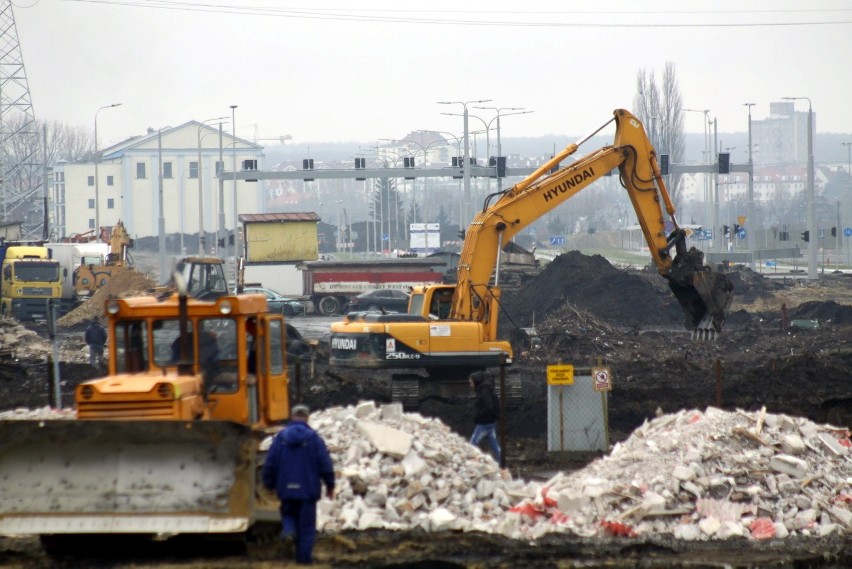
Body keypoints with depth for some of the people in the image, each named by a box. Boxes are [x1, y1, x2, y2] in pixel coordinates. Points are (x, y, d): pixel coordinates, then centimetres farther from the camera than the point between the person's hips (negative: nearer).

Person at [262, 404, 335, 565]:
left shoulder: (280, 437, 0)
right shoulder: (314, 438, -6)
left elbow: (270, 464, 2)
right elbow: (325, 464, -6)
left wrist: (269, 484, 15)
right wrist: (330, 485, 6)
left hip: (286, 490, 2)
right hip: (308, 490, -2)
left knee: (288, 514, 22)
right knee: (307, 525, 6)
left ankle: (288, 529, -10)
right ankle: (304, 556, 3)